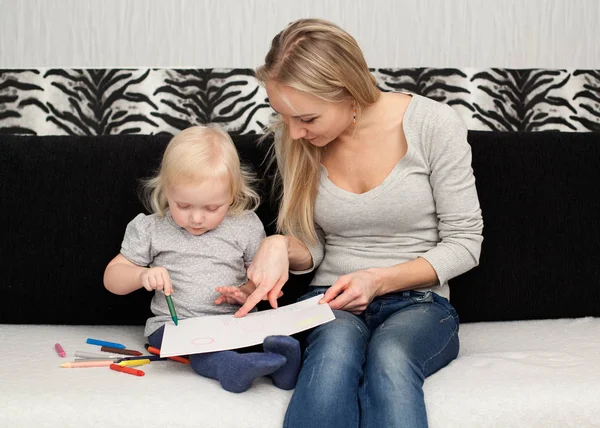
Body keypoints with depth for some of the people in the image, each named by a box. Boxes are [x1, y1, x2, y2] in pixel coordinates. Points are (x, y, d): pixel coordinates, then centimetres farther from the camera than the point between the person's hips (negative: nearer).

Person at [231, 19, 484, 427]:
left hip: (417, 301, -2)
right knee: (336, 344, -35)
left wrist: (378, 280, -17)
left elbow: (464, 242, -5)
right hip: (332, 302, 2)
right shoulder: (292, 137, 0)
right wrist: (281, 247, -14)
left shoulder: (432, 125, -11)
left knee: (389, 356, -37)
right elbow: (312, 248, 10)